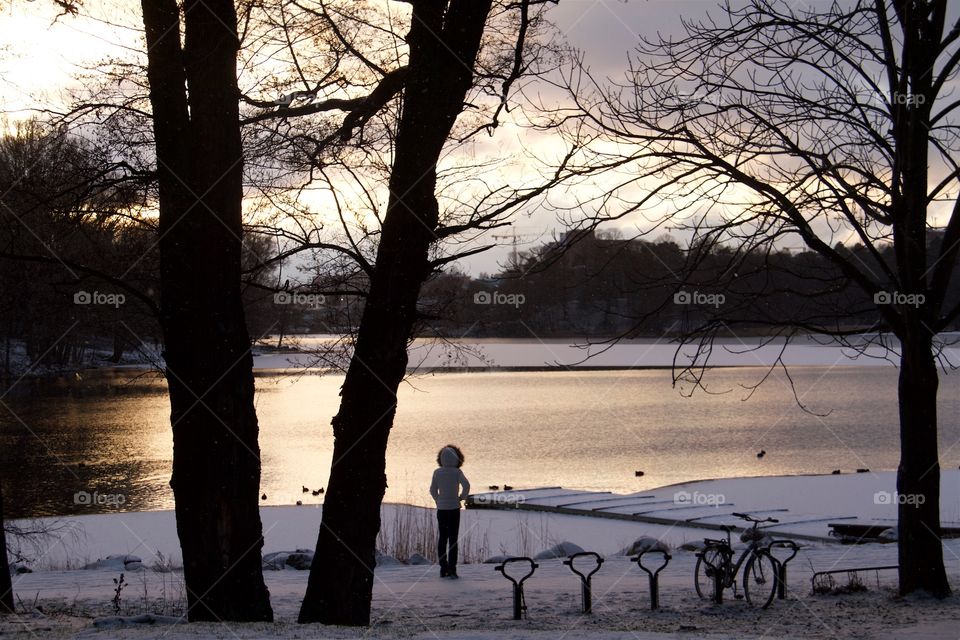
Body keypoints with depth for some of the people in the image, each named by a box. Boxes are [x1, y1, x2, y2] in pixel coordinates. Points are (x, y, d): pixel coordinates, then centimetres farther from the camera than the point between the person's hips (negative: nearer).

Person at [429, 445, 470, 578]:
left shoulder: (437, 472, 0)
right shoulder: (457, 472, -9)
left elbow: (433, 490, 5)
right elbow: (466, 485, -20)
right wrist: (462, 497, -3)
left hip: (441, 509, 3)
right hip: (453, 508, -3)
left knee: (442, 538, 11)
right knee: (453, 539, 1)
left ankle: (443, 569, 11)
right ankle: (452, 569, -4)